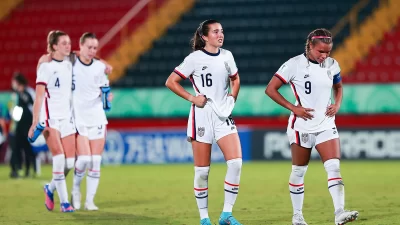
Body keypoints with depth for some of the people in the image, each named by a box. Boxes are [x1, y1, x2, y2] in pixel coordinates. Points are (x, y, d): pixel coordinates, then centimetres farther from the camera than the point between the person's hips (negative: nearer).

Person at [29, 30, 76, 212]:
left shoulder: (69, 65, 10)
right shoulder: (46, 67, -7)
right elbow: (39, 96, -11)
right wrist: (35, 122, -17)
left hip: (67, 117, 6)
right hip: (50, 117, -6)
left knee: (70, 161, -1)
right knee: (59, 157, -16)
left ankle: (50, 188, 24)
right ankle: (64, 202, -11)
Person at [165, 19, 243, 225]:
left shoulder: (227, 56, 7)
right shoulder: (195, 58, -7)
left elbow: (235, 79, 24)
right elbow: (170, 82, -5)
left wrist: (233, 97, 7)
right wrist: (191, 98, -11)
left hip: (223, 116, 4)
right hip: (202, 116, -4)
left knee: (236, 162, -12)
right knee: (202, 170, 0)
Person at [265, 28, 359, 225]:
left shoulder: (332, 65, 2)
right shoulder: (294, 65, -11)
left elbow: (338, 87, 22)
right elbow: (270, 89, -9)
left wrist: (337, 104, 1)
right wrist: (293, 108, -15)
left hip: (326, 124, 3)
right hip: (302, 125, -3)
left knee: (334, 166, -13)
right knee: (299, 171, 9)